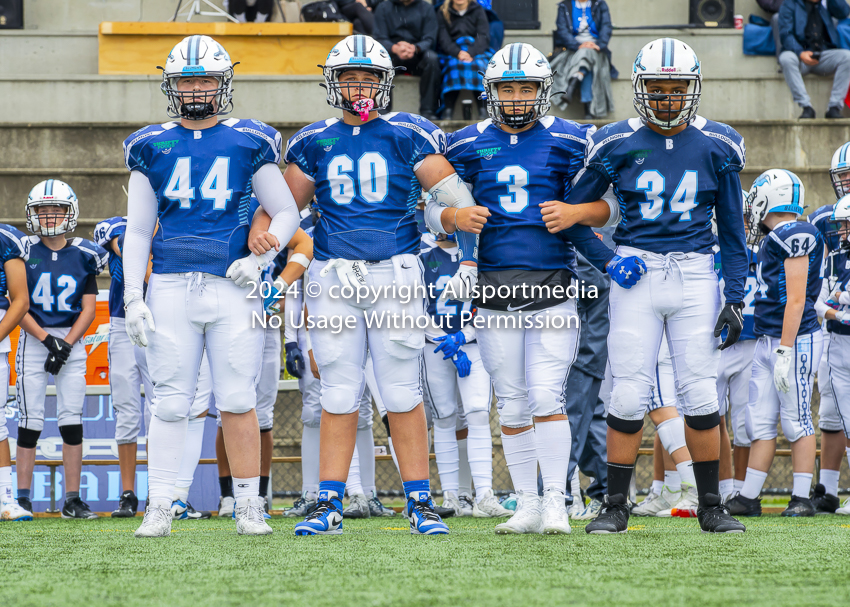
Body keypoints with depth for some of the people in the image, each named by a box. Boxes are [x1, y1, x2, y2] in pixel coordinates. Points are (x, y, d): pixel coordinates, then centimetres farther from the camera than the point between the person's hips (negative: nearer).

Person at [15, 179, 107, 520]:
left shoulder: (83, 256, 3)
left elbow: (88, 309, 2)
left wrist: (66, 344, -10)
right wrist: (46, 339, -13)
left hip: (72, 341, 1)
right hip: (32, 338, -1)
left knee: (72, 419, -2)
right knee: (30, 418, -4)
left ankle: (72, 500, 1)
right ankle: (23, 497, 0)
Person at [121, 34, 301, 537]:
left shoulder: (249, 143, 5)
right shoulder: (152, 147, 10)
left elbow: (286, 214, 10)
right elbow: (138, 230, 12)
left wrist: (260, 258, -6)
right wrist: (133, 296, 4)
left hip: (232, 288, -1)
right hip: (171, 288, 1)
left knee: (238, 400, -2)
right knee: (170, 402, 0)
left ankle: (249, 506, 6)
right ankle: (160, 508, 3)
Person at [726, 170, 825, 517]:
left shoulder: (796, 236, -13)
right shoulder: (774, 239, 13)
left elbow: (796, 300, -16)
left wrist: (785, 351, -18)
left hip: (796, 339, -9)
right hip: (767, 341, 9)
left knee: (796, 421, -3)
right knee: (760, 420, 8)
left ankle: (802, 498, 3)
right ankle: (748, 498, 10)